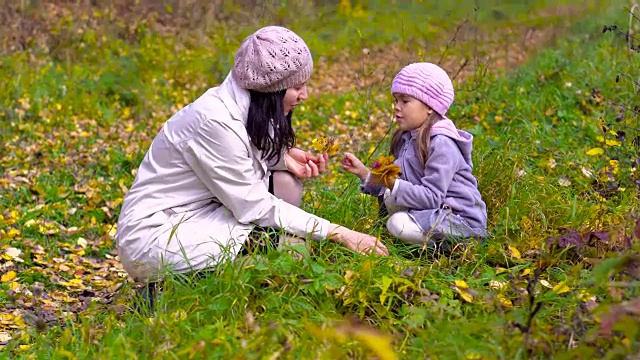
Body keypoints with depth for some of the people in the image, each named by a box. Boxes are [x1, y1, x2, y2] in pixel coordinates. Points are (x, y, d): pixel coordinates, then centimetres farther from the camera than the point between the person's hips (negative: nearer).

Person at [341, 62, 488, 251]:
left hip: (464, 220, -9)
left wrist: (392, 184, -33)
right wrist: (363, 172, 0)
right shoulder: (406, 139, 8)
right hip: (436, 210, 9)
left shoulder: (441, 144, -19)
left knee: (398, 224, -26)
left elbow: (431, 197, -26)